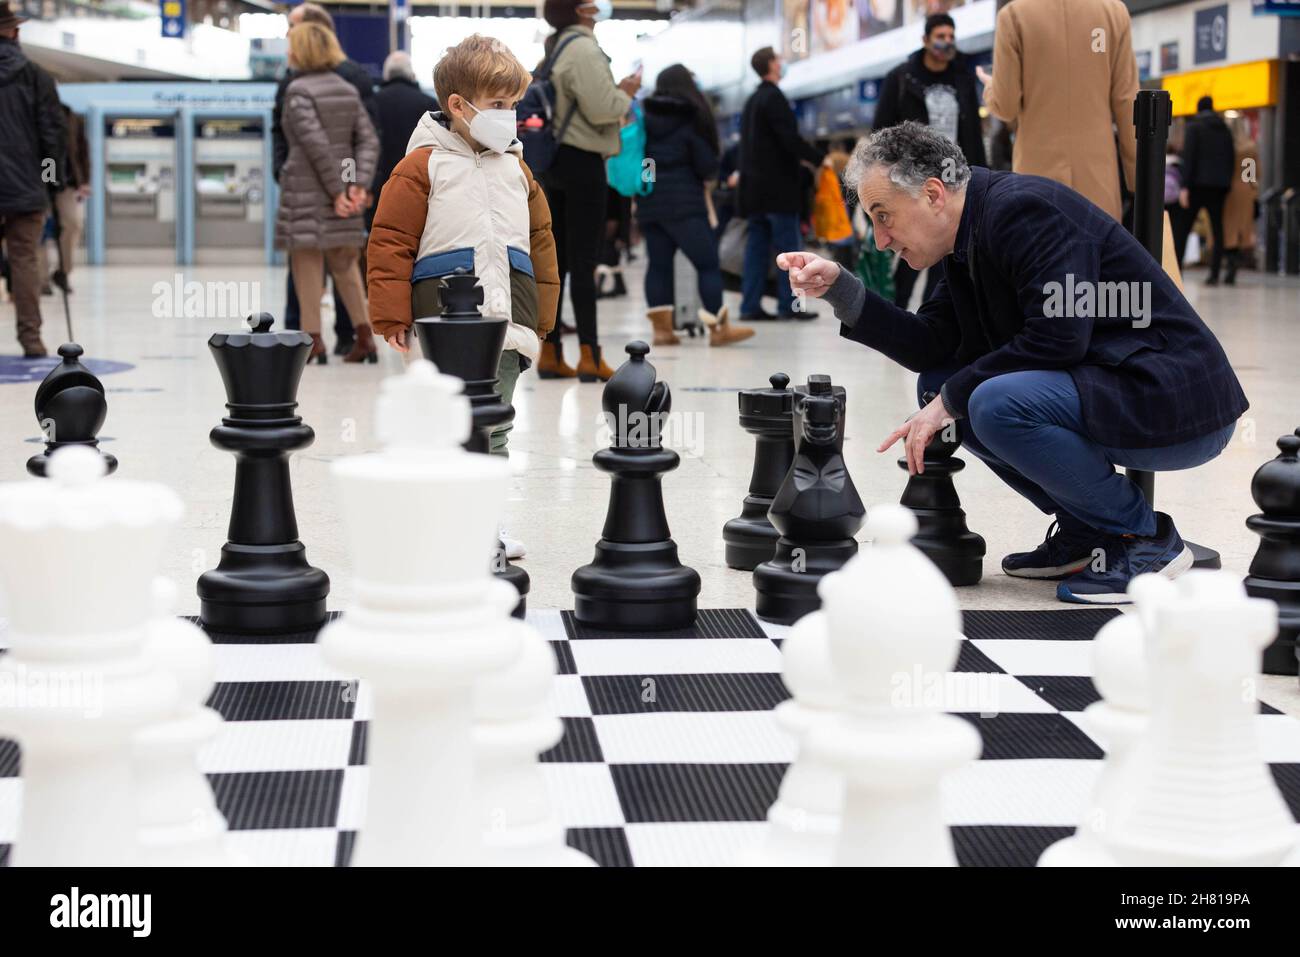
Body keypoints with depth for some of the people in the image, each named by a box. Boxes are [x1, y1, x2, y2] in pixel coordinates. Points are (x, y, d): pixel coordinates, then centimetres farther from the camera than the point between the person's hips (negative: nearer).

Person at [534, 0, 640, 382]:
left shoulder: (556, 47, 15)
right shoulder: (585, 49, -14)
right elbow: (600, 110, -19)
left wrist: (615, 90, 14)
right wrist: (626, 93, -2)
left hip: (556, 160, 9)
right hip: (582, 161, -9)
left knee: (557, 259, 8)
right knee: (584, 261, -8)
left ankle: (550, 354, 10)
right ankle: (589, 356, -7)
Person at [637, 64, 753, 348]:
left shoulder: (644, 116, 7)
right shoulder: (692, 119, -4)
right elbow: (707, 165, -5)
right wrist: (708, 176, 16)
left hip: (648, 202, 5)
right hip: (683, 202, -5)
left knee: (658, 263, 8)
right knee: (707, 263, -3)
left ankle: (661, 328, 3)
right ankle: (718, 329, -7)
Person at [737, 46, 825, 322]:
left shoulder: (752, 101, 17)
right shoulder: (774, 97, -11)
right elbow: (790, 138, -19)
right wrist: (819, 159, -11)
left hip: (754, 186, 8)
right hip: (778, 186, -8)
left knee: (757, 247, 7)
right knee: (787, 247, -4)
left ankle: (750, 306, 4)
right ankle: (788, 306, -6)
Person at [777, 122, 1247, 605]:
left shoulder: (1024, 208, -19)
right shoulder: (971, 232, 10)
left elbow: (1058, 338, -27)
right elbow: (929, 346, 7)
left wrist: (950, 400, -18)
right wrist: (837, 285, -1)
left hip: (1179, 406, -10)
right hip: (1099, 383, 10)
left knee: (996, 403, -29)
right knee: (938, 386, 8)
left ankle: (1144, 538, -10)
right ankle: (1084, 530, 11)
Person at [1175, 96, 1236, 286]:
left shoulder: (1194, 126, -3)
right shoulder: (1225, 129, 13)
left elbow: (1188, 157, -11)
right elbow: (1231, 158, 12)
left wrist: (1185, 186, -13)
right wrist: (1227, 183, 15)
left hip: (1198, 184, -4)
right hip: (1220, 186, 4)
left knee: (1183, 229, 0)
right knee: (1217, 230, 5)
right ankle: (1214, 274, -1)